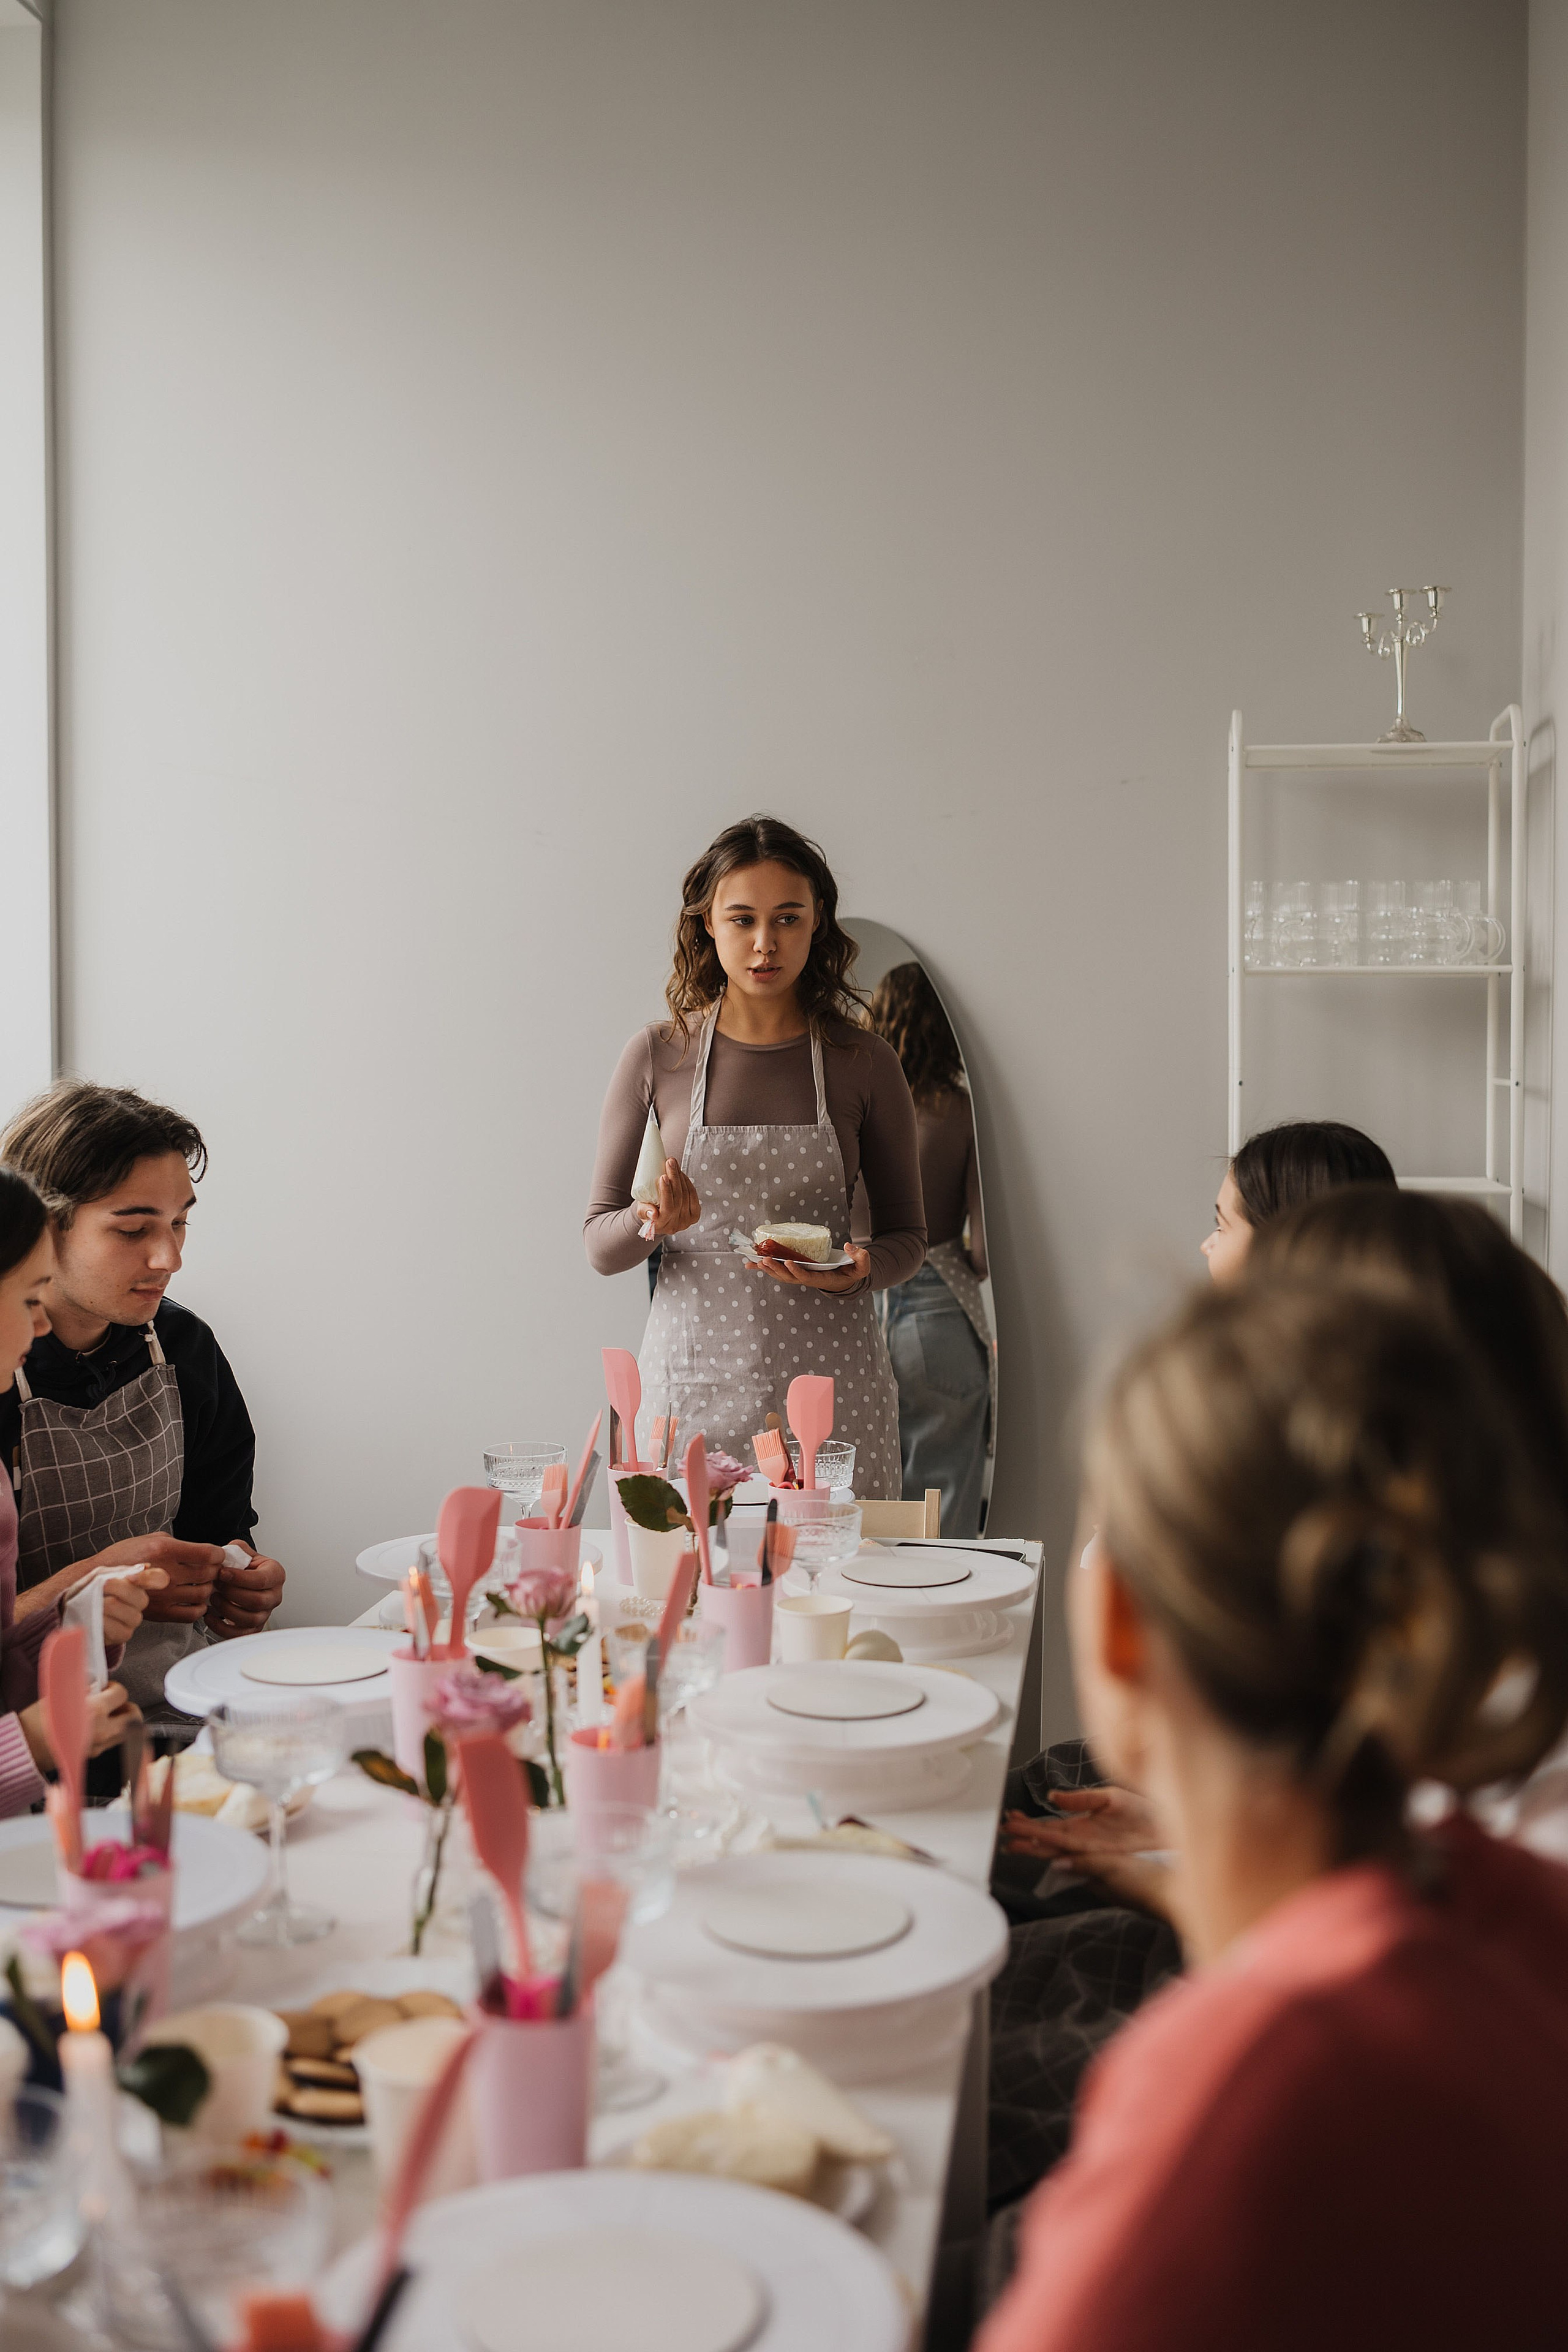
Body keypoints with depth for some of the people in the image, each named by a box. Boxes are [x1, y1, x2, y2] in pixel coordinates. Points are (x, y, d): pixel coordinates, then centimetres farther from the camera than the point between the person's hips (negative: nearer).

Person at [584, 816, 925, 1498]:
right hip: (692, 1377, 0)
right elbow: (600, 1245, 5)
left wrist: (861, 1267, -11)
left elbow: (906, 1235, 10)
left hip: (828, 1379, 0)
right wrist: (653, 1222, -16)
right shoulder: (657, 1055, 2)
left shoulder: (864, 1062, 2)